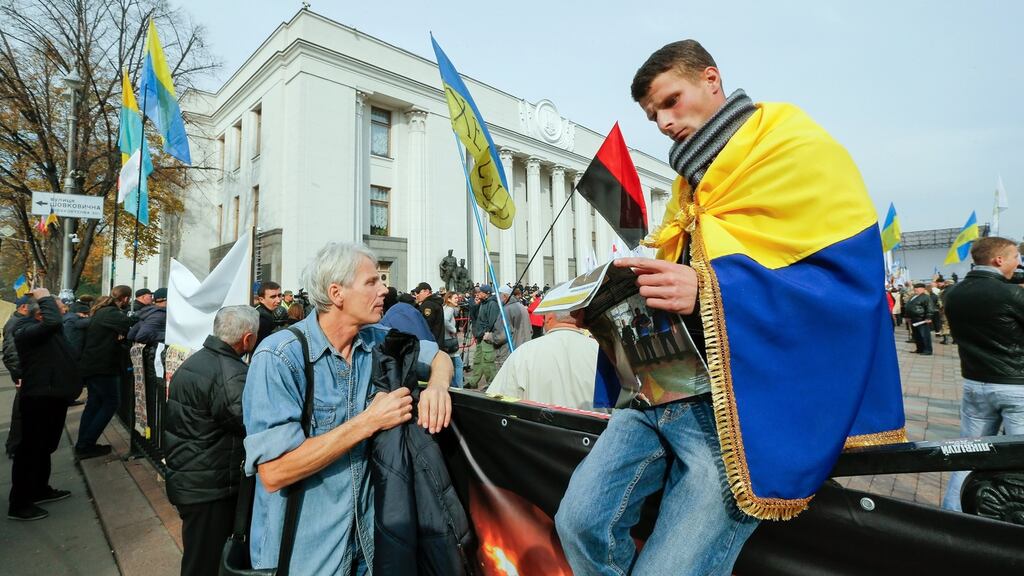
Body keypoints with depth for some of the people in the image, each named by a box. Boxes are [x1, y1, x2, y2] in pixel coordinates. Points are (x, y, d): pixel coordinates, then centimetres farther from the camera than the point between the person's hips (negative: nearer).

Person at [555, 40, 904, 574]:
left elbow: (854, 283, -14)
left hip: (740, 406, -7)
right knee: (579, 522, 0)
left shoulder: (801, 154, -4)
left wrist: (710, 290, -26)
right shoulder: (694, 177, 20)